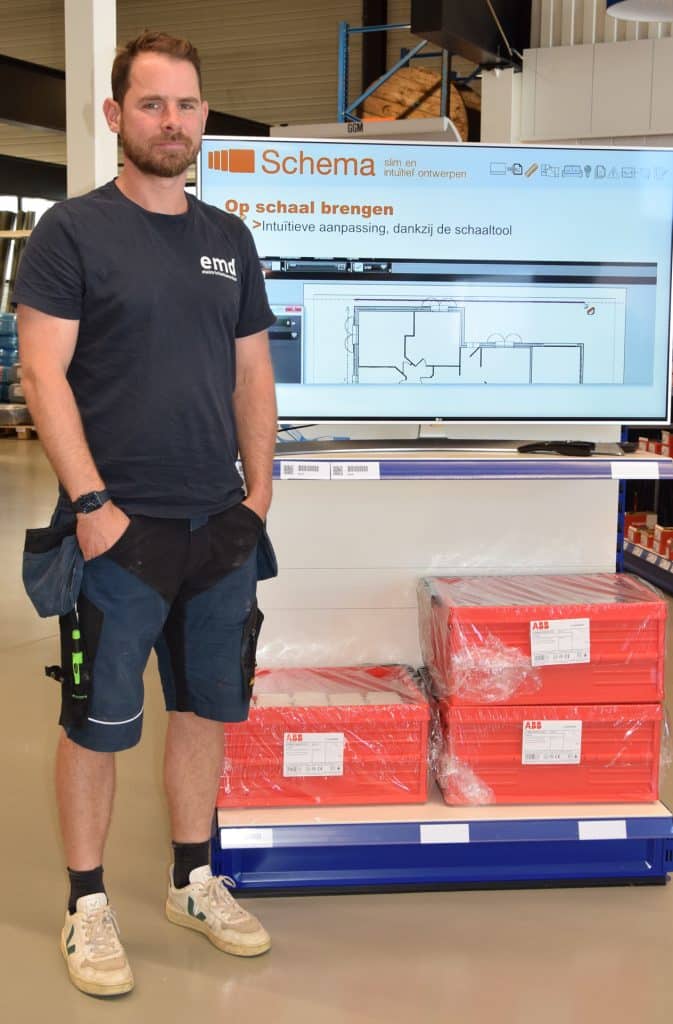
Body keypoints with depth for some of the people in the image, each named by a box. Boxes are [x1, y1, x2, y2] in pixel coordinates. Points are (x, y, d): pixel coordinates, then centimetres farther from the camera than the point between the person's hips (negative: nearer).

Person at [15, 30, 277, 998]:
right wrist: (90, 503, -15)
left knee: (207, 706, 13)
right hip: (118, 526, -5)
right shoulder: (72, 230, -3)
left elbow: (253, 377, 14)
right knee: (98, 722, 5)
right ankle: (87, 907, 21)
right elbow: (43, 376, -9)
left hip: (220, 525, 5)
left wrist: (258, 494, 5)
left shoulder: (229, 238, 12)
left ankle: (194, 881, 31)